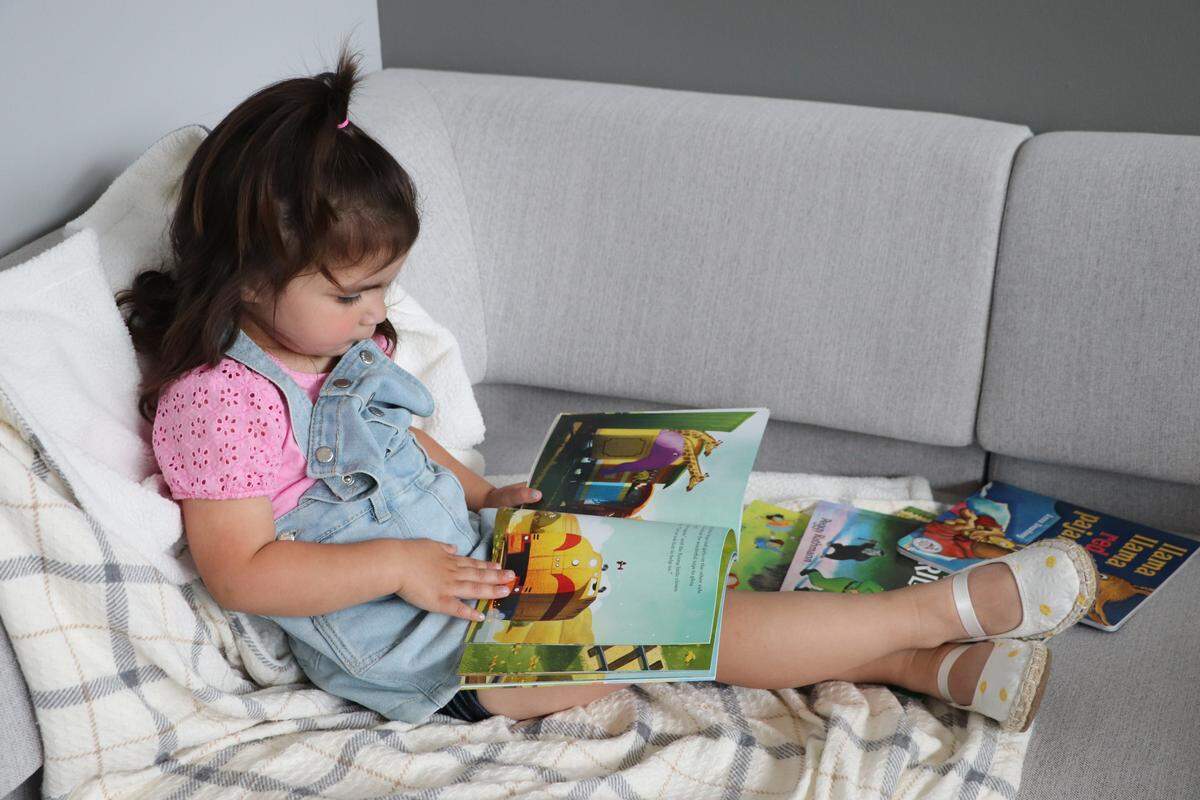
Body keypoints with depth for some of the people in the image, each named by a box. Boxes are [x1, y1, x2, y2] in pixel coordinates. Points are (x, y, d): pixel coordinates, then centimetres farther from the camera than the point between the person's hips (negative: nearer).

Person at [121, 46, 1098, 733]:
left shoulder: (339, 347, 8)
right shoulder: (221, 399, -20)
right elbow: (240, 570, -22)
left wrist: (484, 495, 9)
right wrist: (395, 563, -27)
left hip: (459, 565, 9)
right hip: (416, 653, -9)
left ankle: (935, 669, -7)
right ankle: (944, 609, -12)